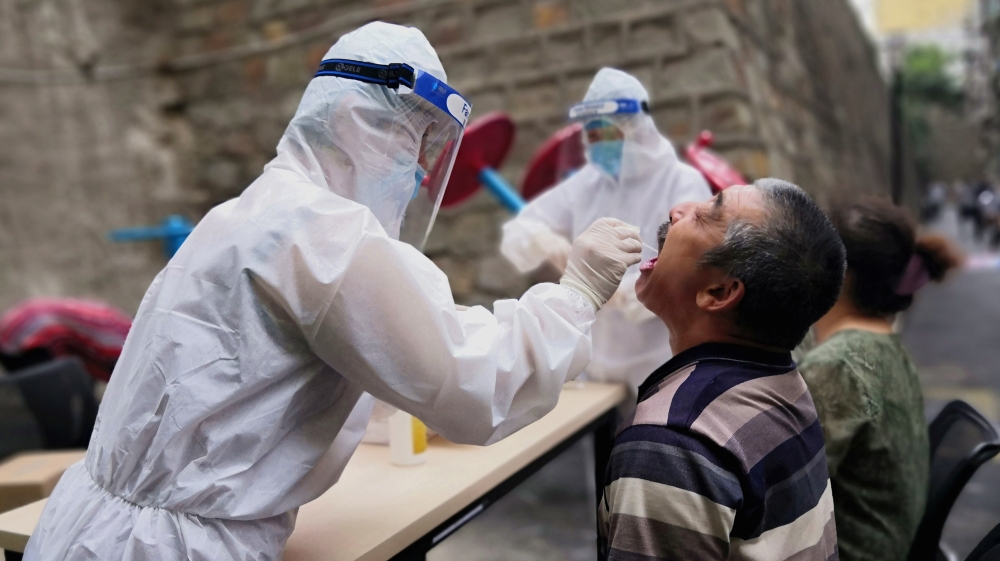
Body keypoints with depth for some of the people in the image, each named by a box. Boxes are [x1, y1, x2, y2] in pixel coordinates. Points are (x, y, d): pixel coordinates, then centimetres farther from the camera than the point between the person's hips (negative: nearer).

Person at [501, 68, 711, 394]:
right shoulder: (585, 184, 6)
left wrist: (620, 292, -35)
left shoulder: (683, 184, -9)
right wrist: (542, 239, -18)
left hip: (663, 362, -5)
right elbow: (518, 231, 7)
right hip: (597, 358, 5)